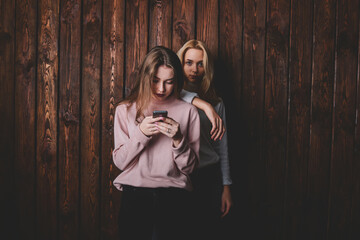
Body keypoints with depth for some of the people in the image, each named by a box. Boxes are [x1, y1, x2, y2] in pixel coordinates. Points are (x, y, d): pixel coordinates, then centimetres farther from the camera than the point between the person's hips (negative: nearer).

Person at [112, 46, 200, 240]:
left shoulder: (187, 111, 8)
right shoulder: (125, 110, 10)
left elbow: (190, 167, 6)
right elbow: (120, 162, 4)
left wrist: (178, 139, -11)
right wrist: (140, 134, -9)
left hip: (173, 196, 0)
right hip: (135, 195, 1)